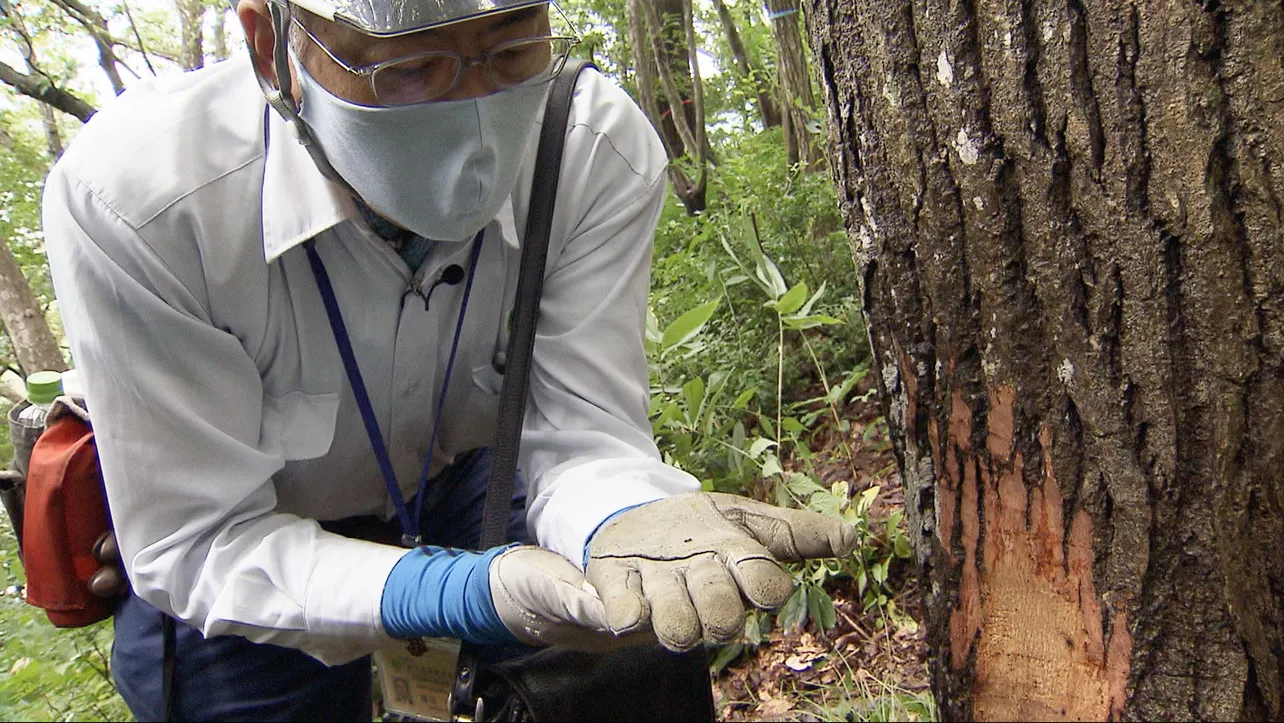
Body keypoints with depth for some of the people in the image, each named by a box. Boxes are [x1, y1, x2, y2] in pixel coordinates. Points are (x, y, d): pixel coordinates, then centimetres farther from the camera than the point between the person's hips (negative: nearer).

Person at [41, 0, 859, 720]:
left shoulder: (604, 150, -26)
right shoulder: (127, 195, -32)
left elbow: (578, 427, -24)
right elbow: (195, 542, -28)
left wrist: (624, 521, -48)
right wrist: (475, 590, -45)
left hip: (462, 479, 2)